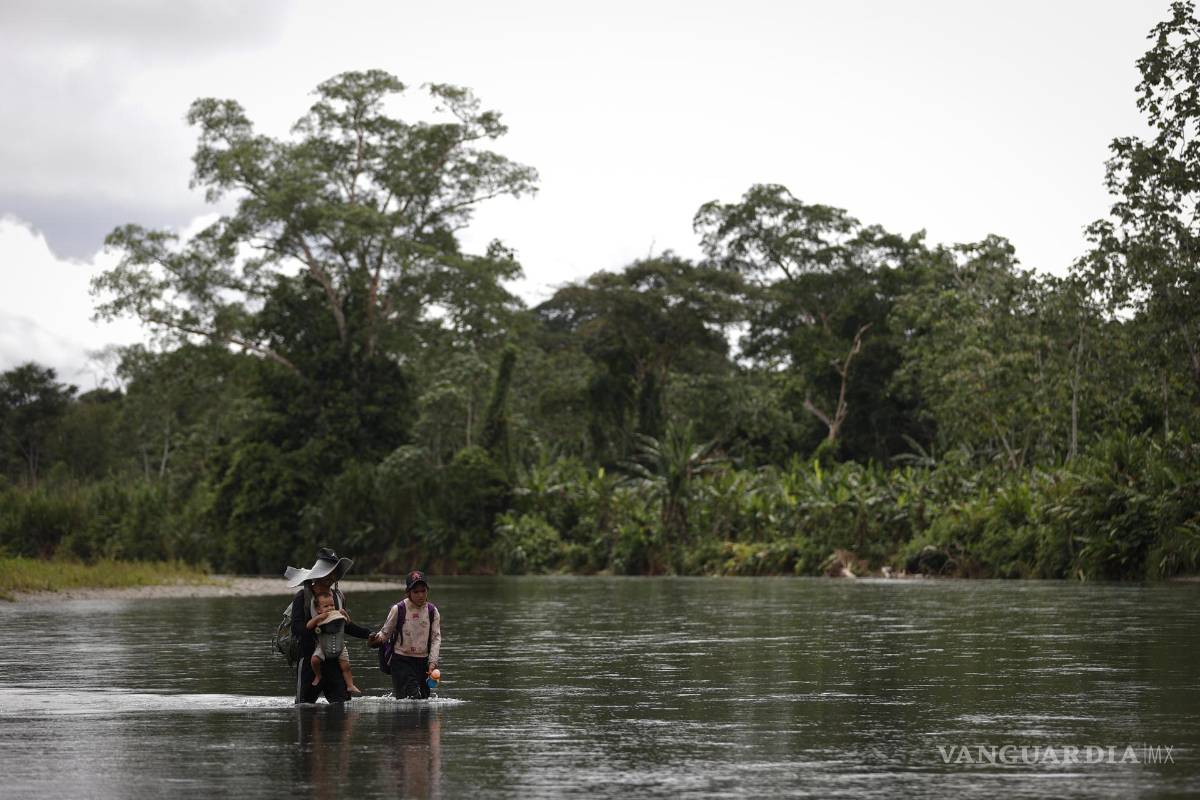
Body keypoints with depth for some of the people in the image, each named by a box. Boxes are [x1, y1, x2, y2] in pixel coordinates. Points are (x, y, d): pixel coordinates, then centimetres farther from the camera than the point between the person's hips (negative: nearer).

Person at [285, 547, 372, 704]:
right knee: (304, 703, 2)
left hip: (334, 659, 4)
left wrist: (369, 634, 17)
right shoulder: (303, 597, -6)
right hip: (310, 658, -4)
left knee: (342, 700, -7)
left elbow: (346, 626, 22)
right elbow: (297, 628, -15)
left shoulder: (338, 596, 12)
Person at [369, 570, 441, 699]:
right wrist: (377, 639, -20)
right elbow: (386, 632, 3)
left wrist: (433, 662, -8)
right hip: (401, 661, -4)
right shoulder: (398, 609, -6)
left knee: (424, 697, 4)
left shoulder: (432, 611, 2)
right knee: (412, 699, -18)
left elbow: (436, 638, 3)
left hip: (423, 661, 4)